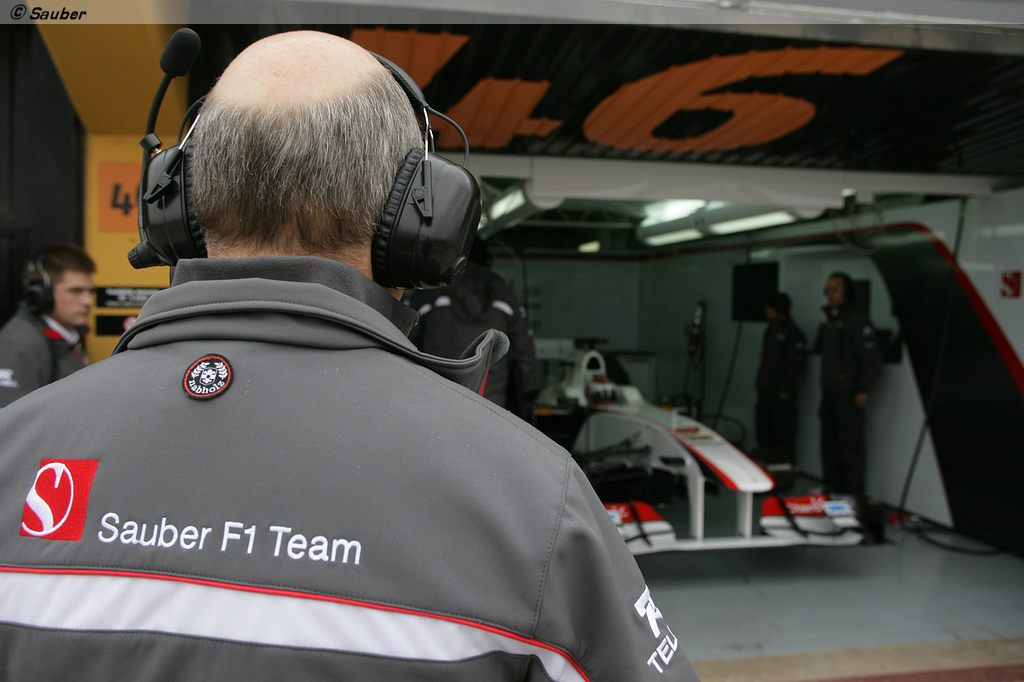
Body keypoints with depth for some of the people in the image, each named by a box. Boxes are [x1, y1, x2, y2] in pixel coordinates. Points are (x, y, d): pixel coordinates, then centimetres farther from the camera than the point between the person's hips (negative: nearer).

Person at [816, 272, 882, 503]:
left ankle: (854, 495, -1)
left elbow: (871, 357, -16)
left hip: (849, 396, -9)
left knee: (850, 445, -7)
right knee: (830, 445, 13)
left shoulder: (857, 321, -10)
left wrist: (865, 390, -19)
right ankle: (833, 490, 23)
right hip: (830, 394, 9)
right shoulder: (828, 322, 17)